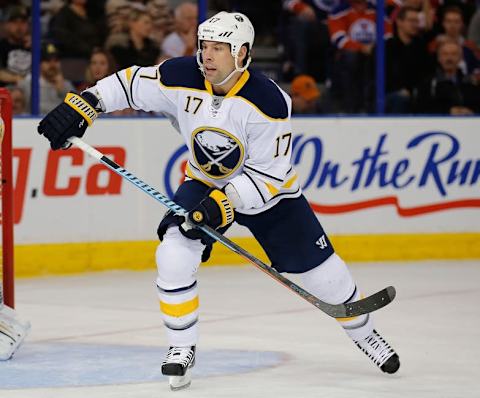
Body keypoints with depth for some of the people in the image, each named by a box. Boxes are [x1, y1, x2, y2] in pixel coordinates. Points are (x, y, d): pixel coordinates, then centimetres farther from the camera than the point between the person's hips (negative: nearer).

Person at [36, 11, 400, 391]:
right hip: (205, 184, 2)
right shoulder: (181, 78, -22)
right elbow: (130, 83, -6)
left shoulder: (269, 101, -31)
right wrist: (82, 105, -17)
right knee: (174, 255, -20)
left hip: (267, 189, -2)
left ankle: (364, 333, 28)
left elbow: (269, 173, -27)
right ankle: (182, 348, -3)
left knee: (321, 269, 1)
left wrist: (225, 202, -36)